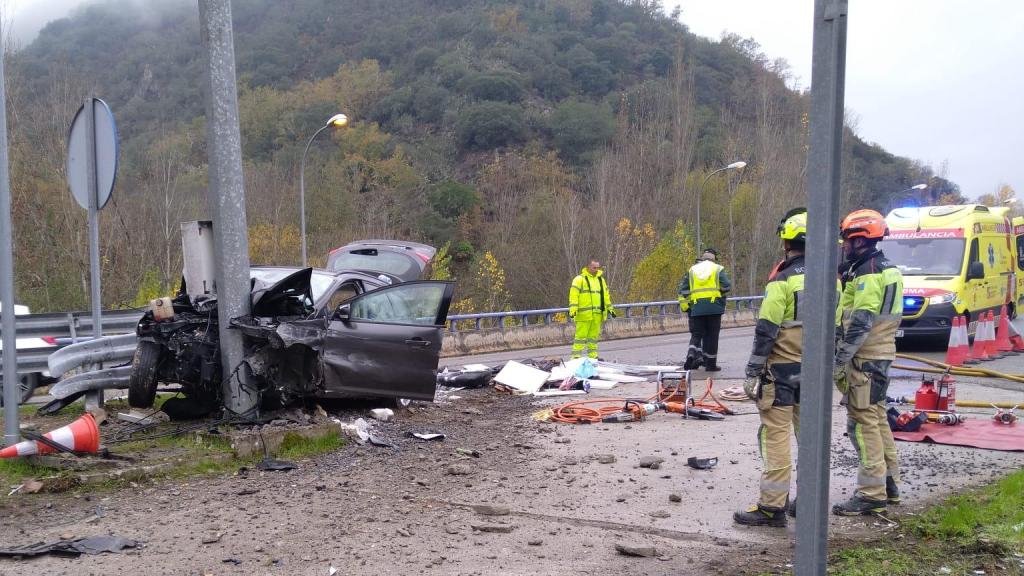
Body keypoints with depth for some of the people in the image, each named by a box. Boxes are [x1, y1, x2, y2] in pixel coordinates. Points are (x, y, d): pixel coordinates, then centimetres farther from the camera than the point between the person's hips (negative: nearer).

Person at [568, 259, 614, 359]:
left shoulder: (601, 280, 18)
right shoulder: (580, 279, -2)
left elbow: (606, 295, 26)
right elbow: (573, 296, -9)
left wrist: (609, 308, 24)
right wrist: (573, 310, -17)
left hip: (597, 314, 6)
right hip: (584, 314, -6)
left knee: (594, 335, 11)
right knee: (581, 335, -8)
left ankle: (593, 356, 17)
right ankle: (576, 356, -7)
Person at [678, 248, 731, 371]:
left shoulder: (691, 270, 15)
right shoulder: (718, 269, 6)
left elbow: (683, 290, 10)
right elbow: (726, 287, -4)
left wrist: (685, 307, 13)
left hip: (696, 308, 2)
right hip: (714, 307, -2)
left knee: (696, 334, 9)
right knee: (712, 336, 5)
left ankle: (692, 354, -16)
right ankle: (711, 364, 7)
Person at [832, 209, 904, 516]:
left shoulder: (868, 274, -17)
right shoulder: (887, 269, 14)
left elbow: (860, 324, -22)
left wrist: (838, 362, -21)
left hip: (865, 359, -10)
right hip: (881, 355, 10)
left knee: (863, 422, -7)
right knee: (877, 418, 18)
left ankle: (871, 493, -5)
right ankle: (889, 482, 27)